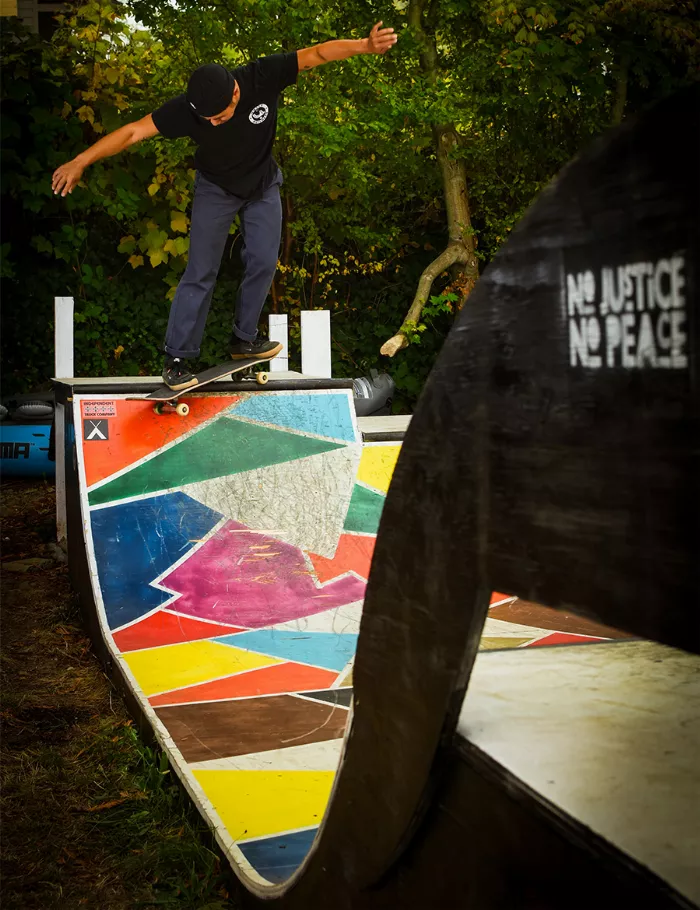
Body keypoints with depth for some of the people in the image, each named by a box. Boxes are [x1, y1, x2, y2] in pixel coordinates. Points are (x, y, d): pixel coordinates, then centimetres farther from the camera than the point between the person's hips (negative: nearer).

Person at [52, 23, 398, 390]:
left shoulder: (264, 77, -31)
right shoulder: (186, 109, -33)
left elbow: (318, 54, -32)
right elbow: (133, 132, -31)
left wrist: (366, 46, -45)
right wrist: (80, 162, -34)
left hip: (263, 184, 2)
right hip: (215, 188, -2)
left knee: (263, 261, -1)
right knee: (200, 273, -7)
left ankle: (243, 339, 17)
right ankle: (176, 358, -1)